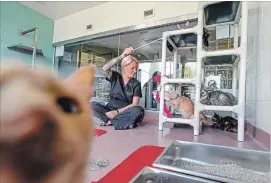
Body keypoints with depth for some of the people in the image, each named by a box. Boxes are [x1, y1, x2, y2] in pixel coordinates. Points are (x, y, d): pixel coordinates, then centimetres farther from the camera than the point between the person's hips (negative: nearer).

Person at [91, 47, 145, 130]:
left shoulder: (136, 84, 1)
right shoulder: (115, 77, 4)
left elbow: (134, 104, -8)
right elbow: (105, 68, -18)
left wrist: (117, 111, -19)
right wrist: (122, 56, -20)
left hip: (125, 112, -1)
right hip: (110, 109, 1)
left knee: (138, 110, -32)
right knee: (92, 105, -23)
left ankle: (110, 121, -19)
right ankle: (125, 122, -23)